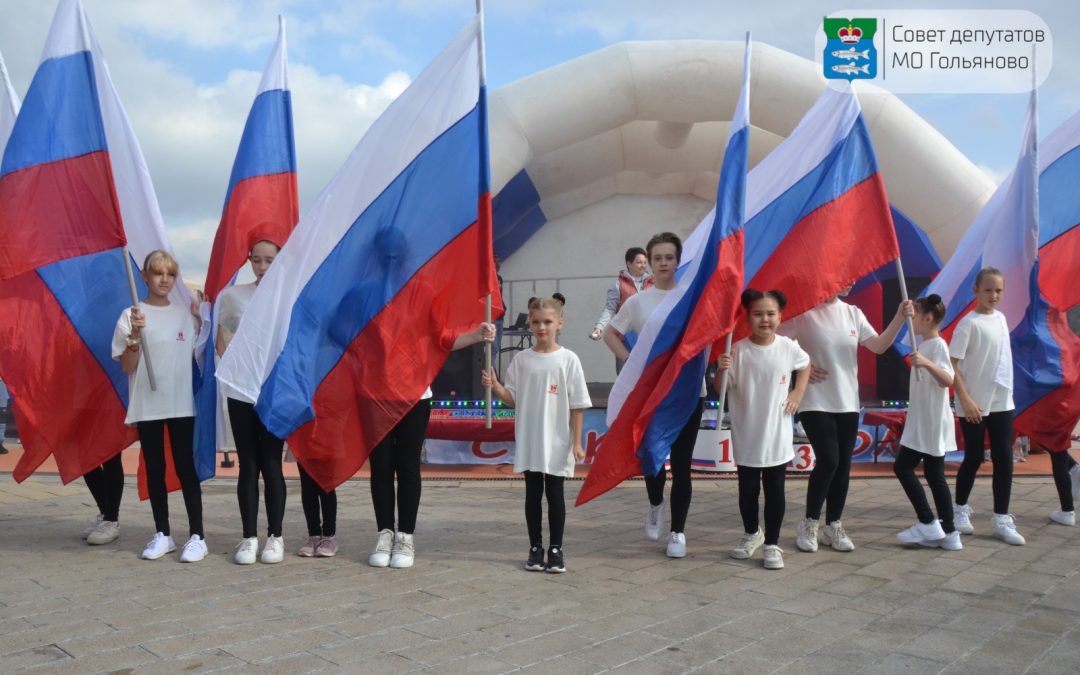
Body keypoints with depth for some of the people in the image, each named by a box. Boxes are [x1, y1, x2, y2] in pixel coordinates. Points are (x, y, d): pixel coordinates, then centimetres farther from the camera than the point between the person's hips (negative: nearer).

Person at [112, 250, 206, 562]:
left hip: (182, 404, 0)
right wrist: (135, 334, -18)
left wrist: (200, 320, 2)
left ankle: (196, 536, 3)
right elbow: (127, 367, -3)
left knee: (186, 469, -1)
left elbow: (198, 356, 9)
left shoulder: (185, 314, 7)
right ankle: (162, 535, 20)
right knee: (155, 470, 8)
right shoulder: (131, 315, 1)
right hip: (146, 405, 0)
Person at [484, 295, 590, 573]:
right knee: (533, 493, 10)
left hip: (557, 442, -2)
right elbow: (512, 399, 6)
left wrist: (576, 442, -5)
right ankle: (535, 548, 21)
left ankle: (555, 549, 17)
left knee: (555, 493, 6)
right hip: (528, 442, 2)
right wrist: (495, 386, -13)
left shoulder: (568, 359, -4)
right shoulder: (521, 360, 2)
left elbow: (577, 404, -3)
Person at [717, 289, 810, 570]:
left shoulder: (789, 347, -7)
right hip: (746, 436, 0)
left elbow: (805, 366, 15)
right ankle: (751, 533, 36)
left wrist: (797, 394, 5)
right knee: (748, 489, 14)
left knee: (775, 491, 6)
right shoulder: (738, 350, -12)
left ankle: (772, 544, 18)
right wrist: (721, 370, -32)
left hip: (777, 435, 0)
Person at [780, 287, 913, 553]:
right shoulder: (804, 312, -10)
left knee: (843, 465, 8)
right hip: (815, 403, -6)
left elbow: (879, 346, 0)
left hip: (847, 404, 6)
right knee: (828, 461, -13)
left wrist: (899, 318, -11)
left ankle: (833, 526, 22)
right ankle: (809, 524, 6)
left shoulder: (853, 313, 7)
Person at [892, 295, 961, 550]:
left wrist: (926, 363, -42)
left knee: (902, 467, -6)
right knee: (934, 475, 9)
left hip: (932, 423, -10)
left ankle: (928, 523, 0)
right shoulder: (924, 345, 13)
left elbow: (948, 380, -29)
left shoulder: (938, 345, -15)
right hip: (923, 423, 10)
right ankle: (948, 533, 12)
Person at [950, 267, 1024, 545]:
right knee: (974, 458, 4)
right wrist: (966, 400, -20)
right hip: (974, 404, -6)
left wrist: (1005, 392, 15)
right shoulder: (968, 323, -13)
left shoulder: (1001, 319, 8)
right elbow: (951, 365, -16)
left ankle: (1001, 519, 12)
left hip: (1002, 402, 6)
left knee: (1004, 459, 4)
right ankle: (960, 510, 23)